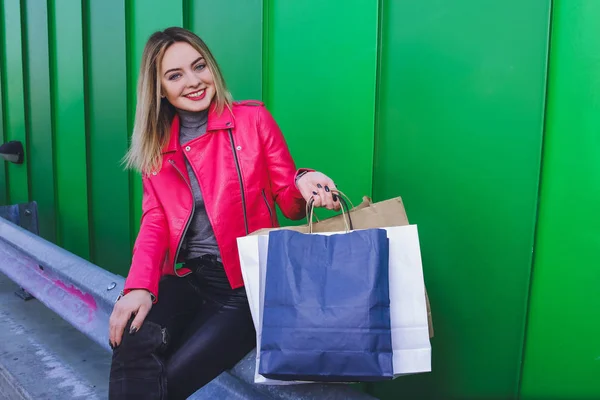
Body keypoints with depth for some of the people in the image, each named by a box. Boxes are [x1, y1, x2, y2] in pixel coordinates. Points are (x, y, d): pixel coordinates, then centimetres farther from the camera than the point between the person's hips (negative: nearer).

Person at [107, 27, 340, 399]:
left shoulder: (253, 118, -1)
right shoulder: (156, 145, 10)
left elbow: (288, 199, 1)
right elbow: (155, 224, 3)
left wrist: (303, 184, -24)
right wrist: (139, 287, -14)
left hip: (245, 283, -3)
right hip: (183, 277, 3)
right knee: (133, 348, -27)